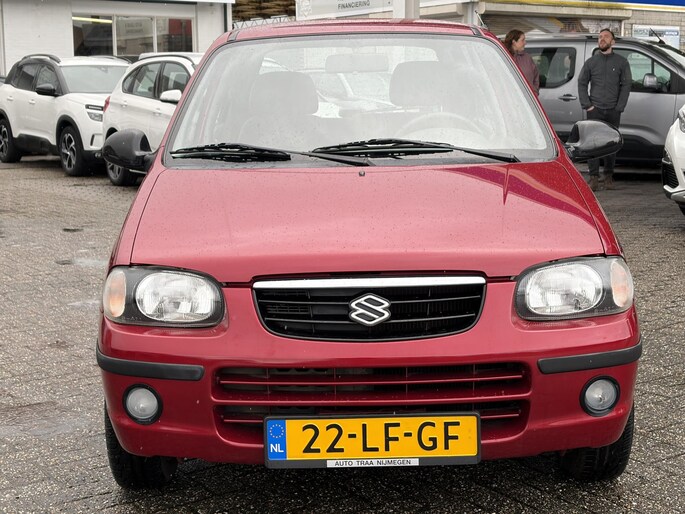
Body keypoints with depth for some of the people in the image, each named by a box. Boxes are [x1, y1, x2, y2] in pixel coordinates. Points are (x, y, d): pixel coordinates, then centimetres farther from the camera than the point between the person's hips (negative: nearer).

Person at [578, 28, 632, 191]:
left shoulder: (621, 62, 7)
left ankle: (609, 177, 13)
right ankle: (594, 177, -3)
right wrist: (587, 105, -1)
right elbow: (582, 83, 10)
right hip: (595, 110, 0)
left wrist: (619, 107, -4)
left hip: (613, 111, 0)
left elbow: (626, 85, 4)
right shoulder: (591, 62, 10)